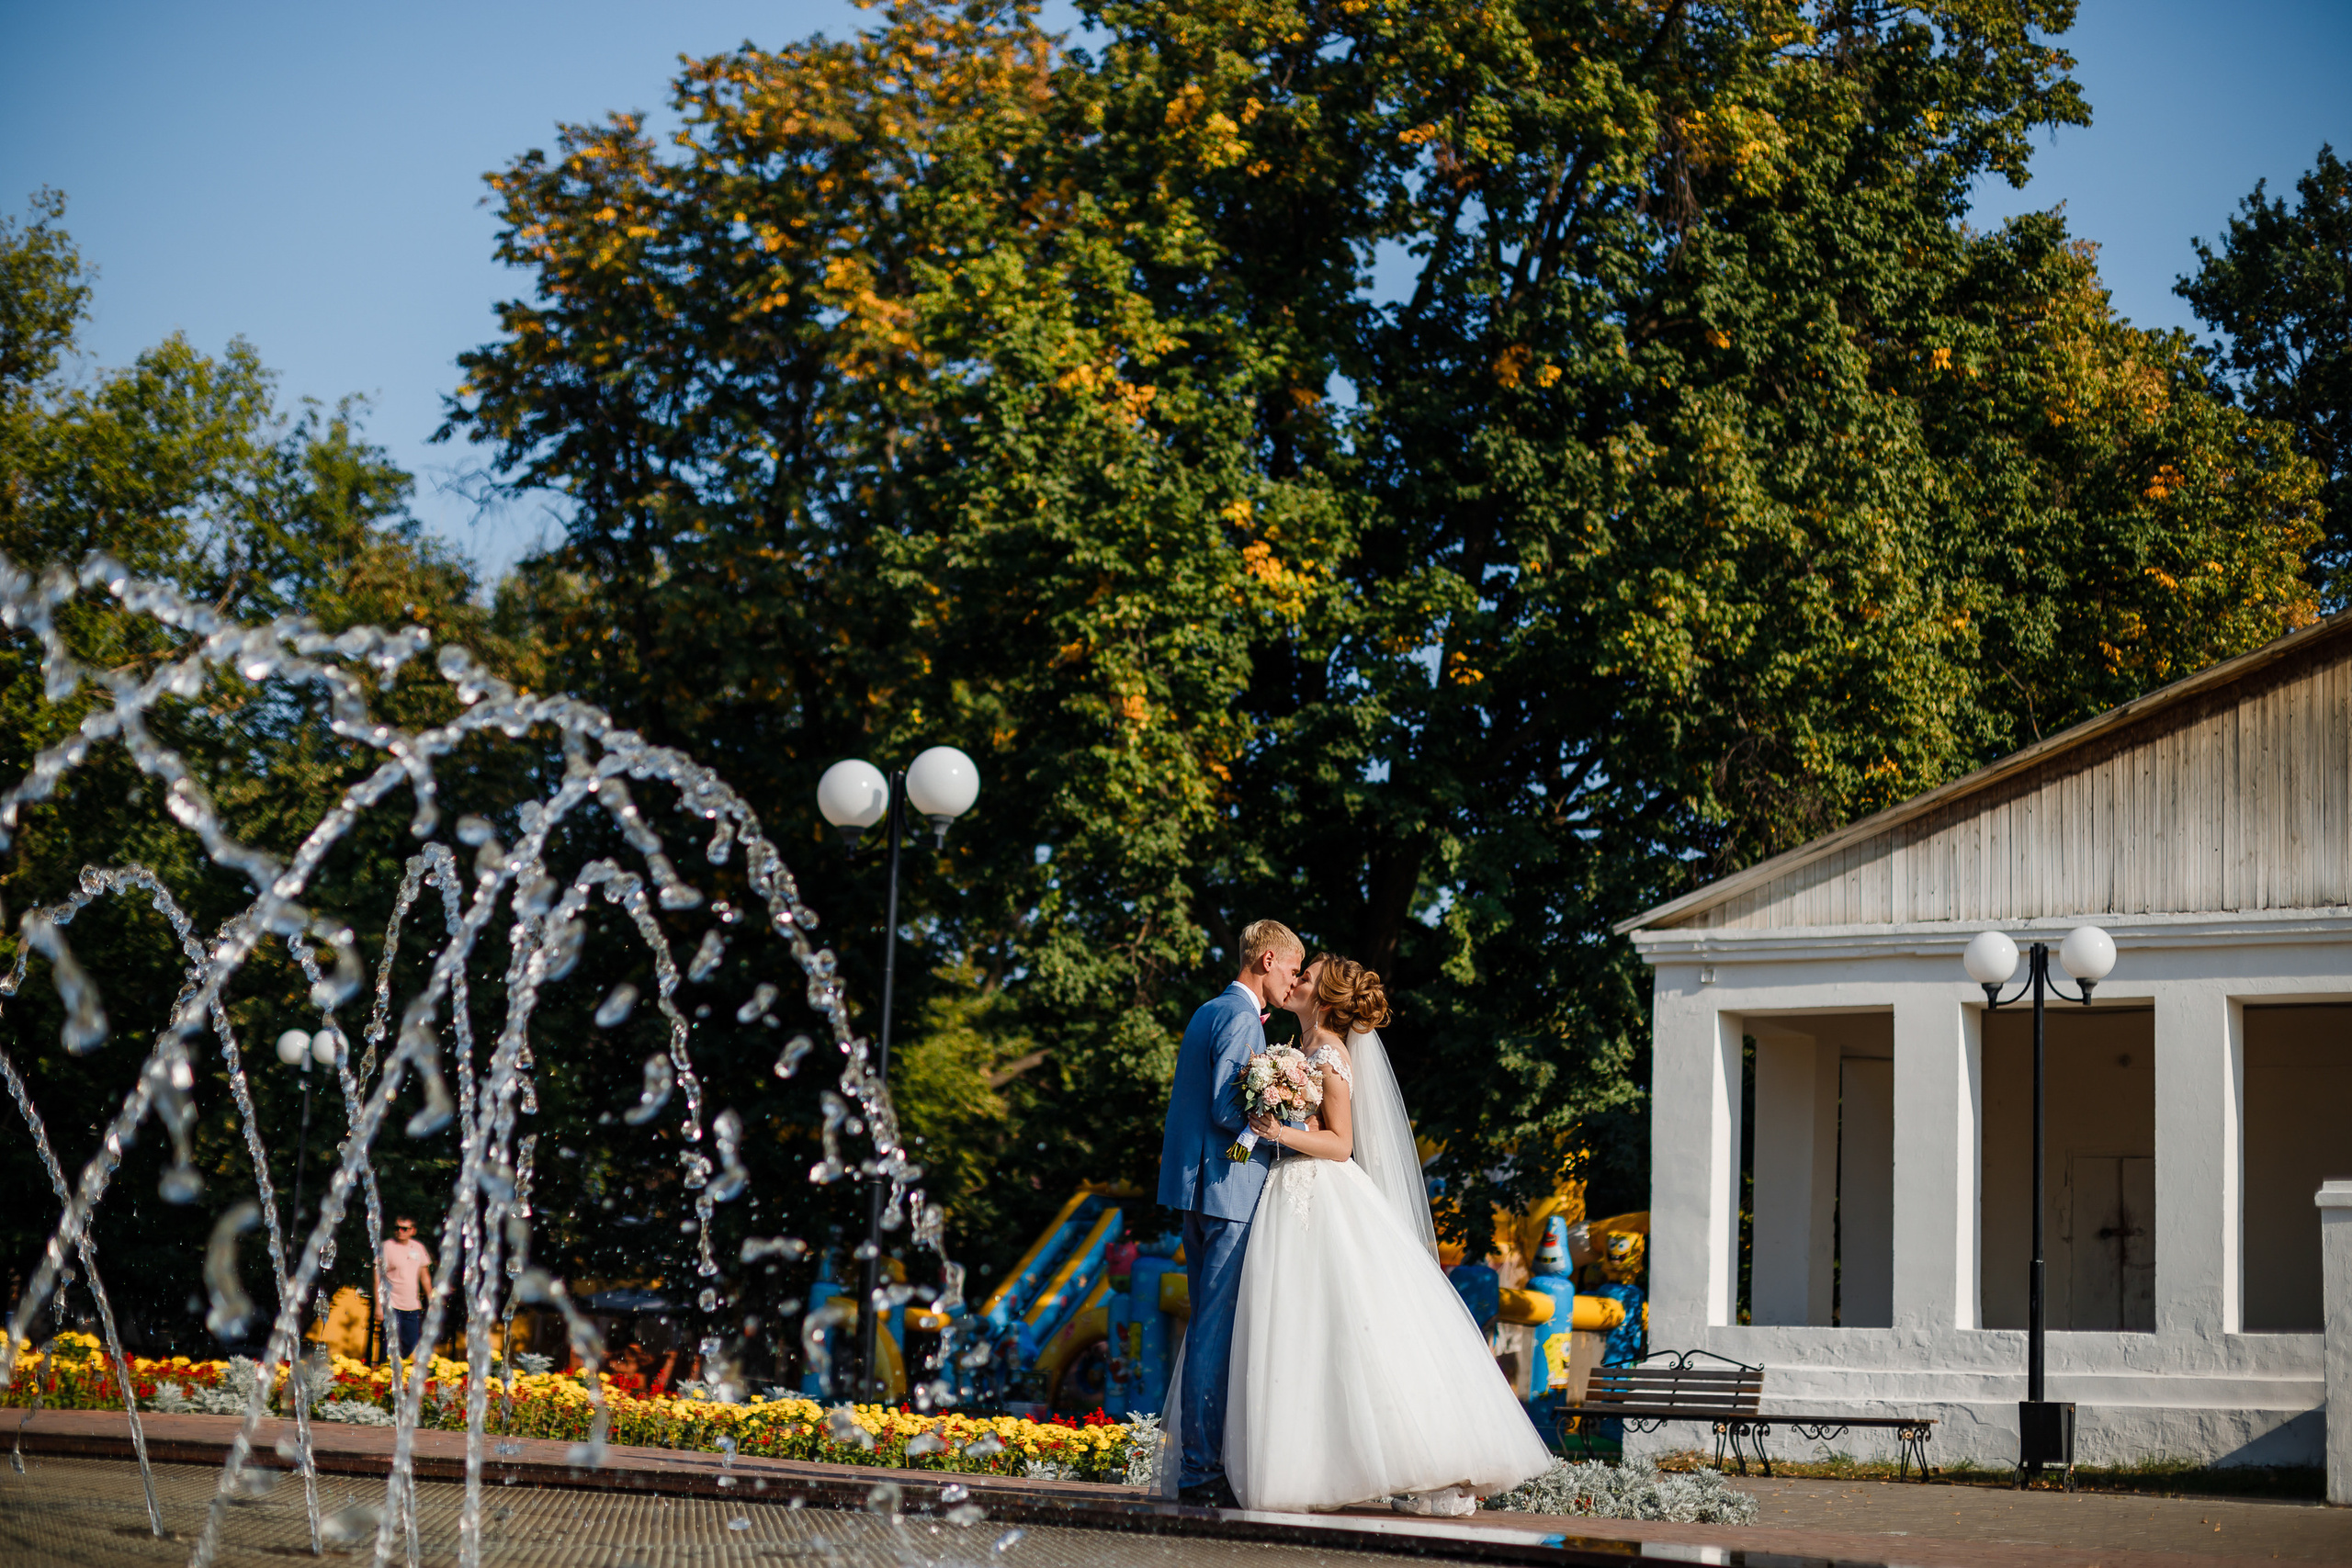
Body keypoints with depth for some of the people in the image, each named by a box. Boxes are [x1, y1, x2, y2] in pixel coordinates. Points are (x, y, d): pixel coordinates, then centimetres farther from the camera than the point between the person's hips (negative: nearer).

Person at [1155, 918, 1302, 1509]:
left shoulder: (1208, 1013, 18)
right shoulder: (1241, 1019, -12)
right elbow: (1226, 1111, -19)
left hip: (1194, 1188, 10)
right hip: (1229, 1187, -10)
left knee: (1208, 1326, 12)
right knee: (1217, 1331, -9)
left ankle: (1199, 1464, 14)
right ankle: (1202, 1472, -8)